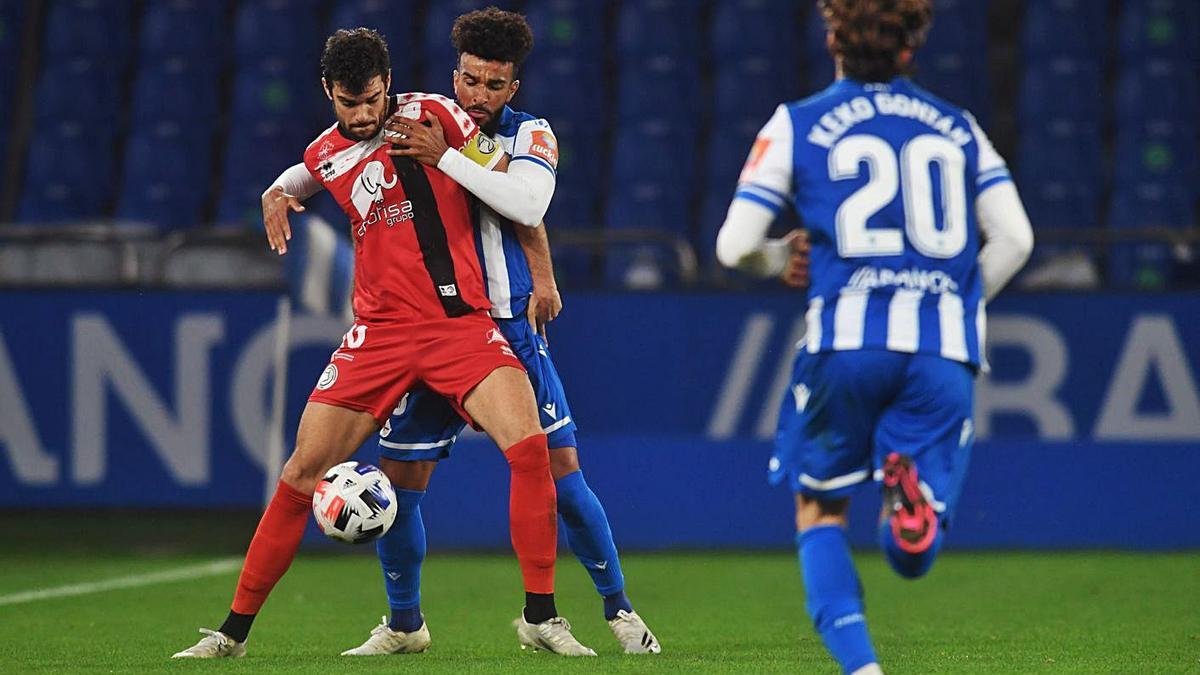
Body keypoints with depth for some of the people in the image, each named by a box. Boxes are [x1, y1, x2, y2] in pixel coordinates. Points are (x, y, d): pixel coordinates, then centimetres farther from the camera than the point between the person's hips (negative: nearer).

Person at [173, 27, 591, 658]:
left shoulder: (435, 116, -5)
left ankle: (541, 616, -12)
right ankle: (234, 630, 11)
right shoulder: (324, 157, 7)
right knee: (301, 474, 0)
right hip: (380, 332, 3)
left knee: (528, 446, -24)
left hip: (462, 320, -3)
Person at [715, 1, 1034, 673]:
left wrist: (784, 260, 29)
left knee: (819, 509, 19)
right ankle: (913, 492, -30)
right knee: (913, 557, 7)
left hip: (848, 340, -1)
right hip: (946, 351, 1)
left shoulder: (797, 125, 11)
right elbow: (1014, 238, 8)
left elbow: (735, 245, 7)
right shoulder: (958, 127, 18)